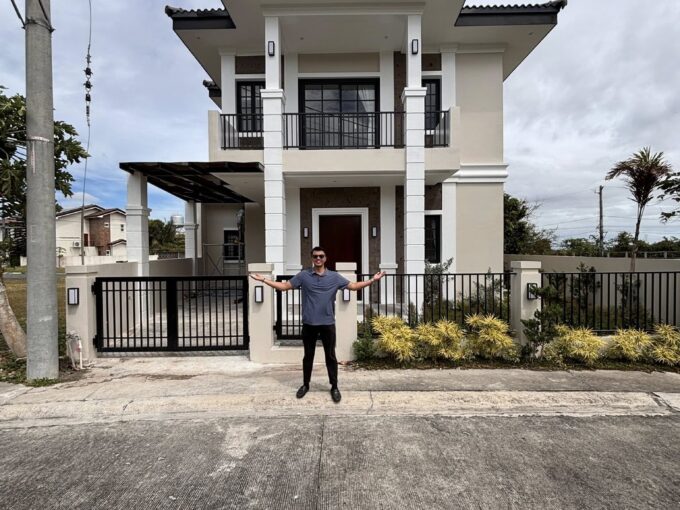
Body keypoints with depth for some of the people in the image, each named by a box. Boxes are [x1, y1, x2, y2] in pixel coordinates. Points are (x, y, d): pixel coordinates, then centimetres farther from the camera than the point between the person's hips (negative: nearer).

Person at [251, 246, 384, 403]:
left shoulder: (334, 277, 0)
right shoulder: (303, 275, 0)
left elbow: (353, 286, 2)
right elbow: (285, 286, 3)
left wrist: (372, 280, -6)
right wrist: (263, 280, -4)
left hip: (328, 323, 0)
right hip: (309, 323, 0)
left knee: (330, 356, 8)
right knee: (308, 356, 14)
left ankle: (334, 387, 23)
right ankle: (305, 384, 32)